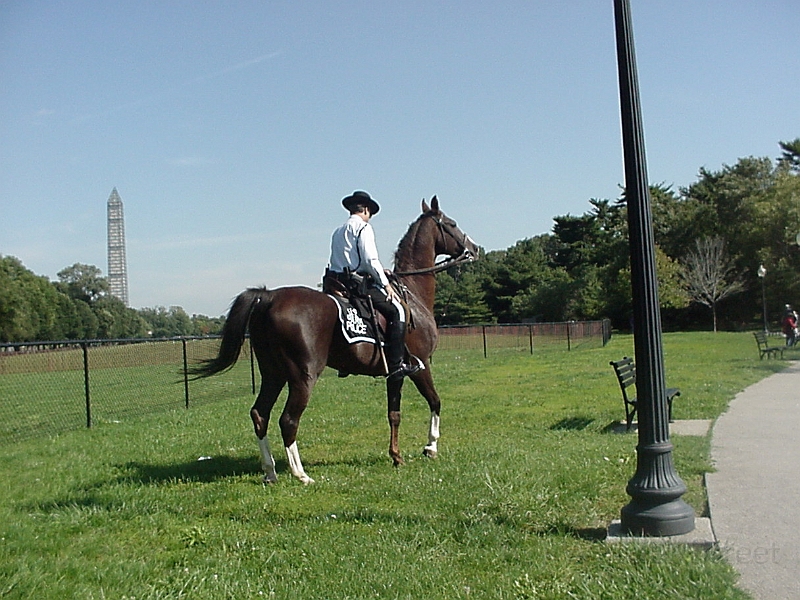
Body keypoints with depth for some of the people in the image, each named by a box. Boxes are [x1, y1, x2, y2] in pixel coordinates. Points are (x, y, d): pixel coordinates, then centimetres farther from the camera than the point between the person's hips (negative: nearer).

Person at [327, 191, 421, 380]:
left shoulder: (338, 232, 22)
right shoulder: (364, 227, -3)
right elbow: (371, 259, -14)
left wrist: (377, 273, 22)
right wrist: (386, 284, -8)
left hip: (338, 283, 9)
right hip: (358, 283, -9)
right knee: (396, 310, -5)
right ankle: (396, 365, -13)